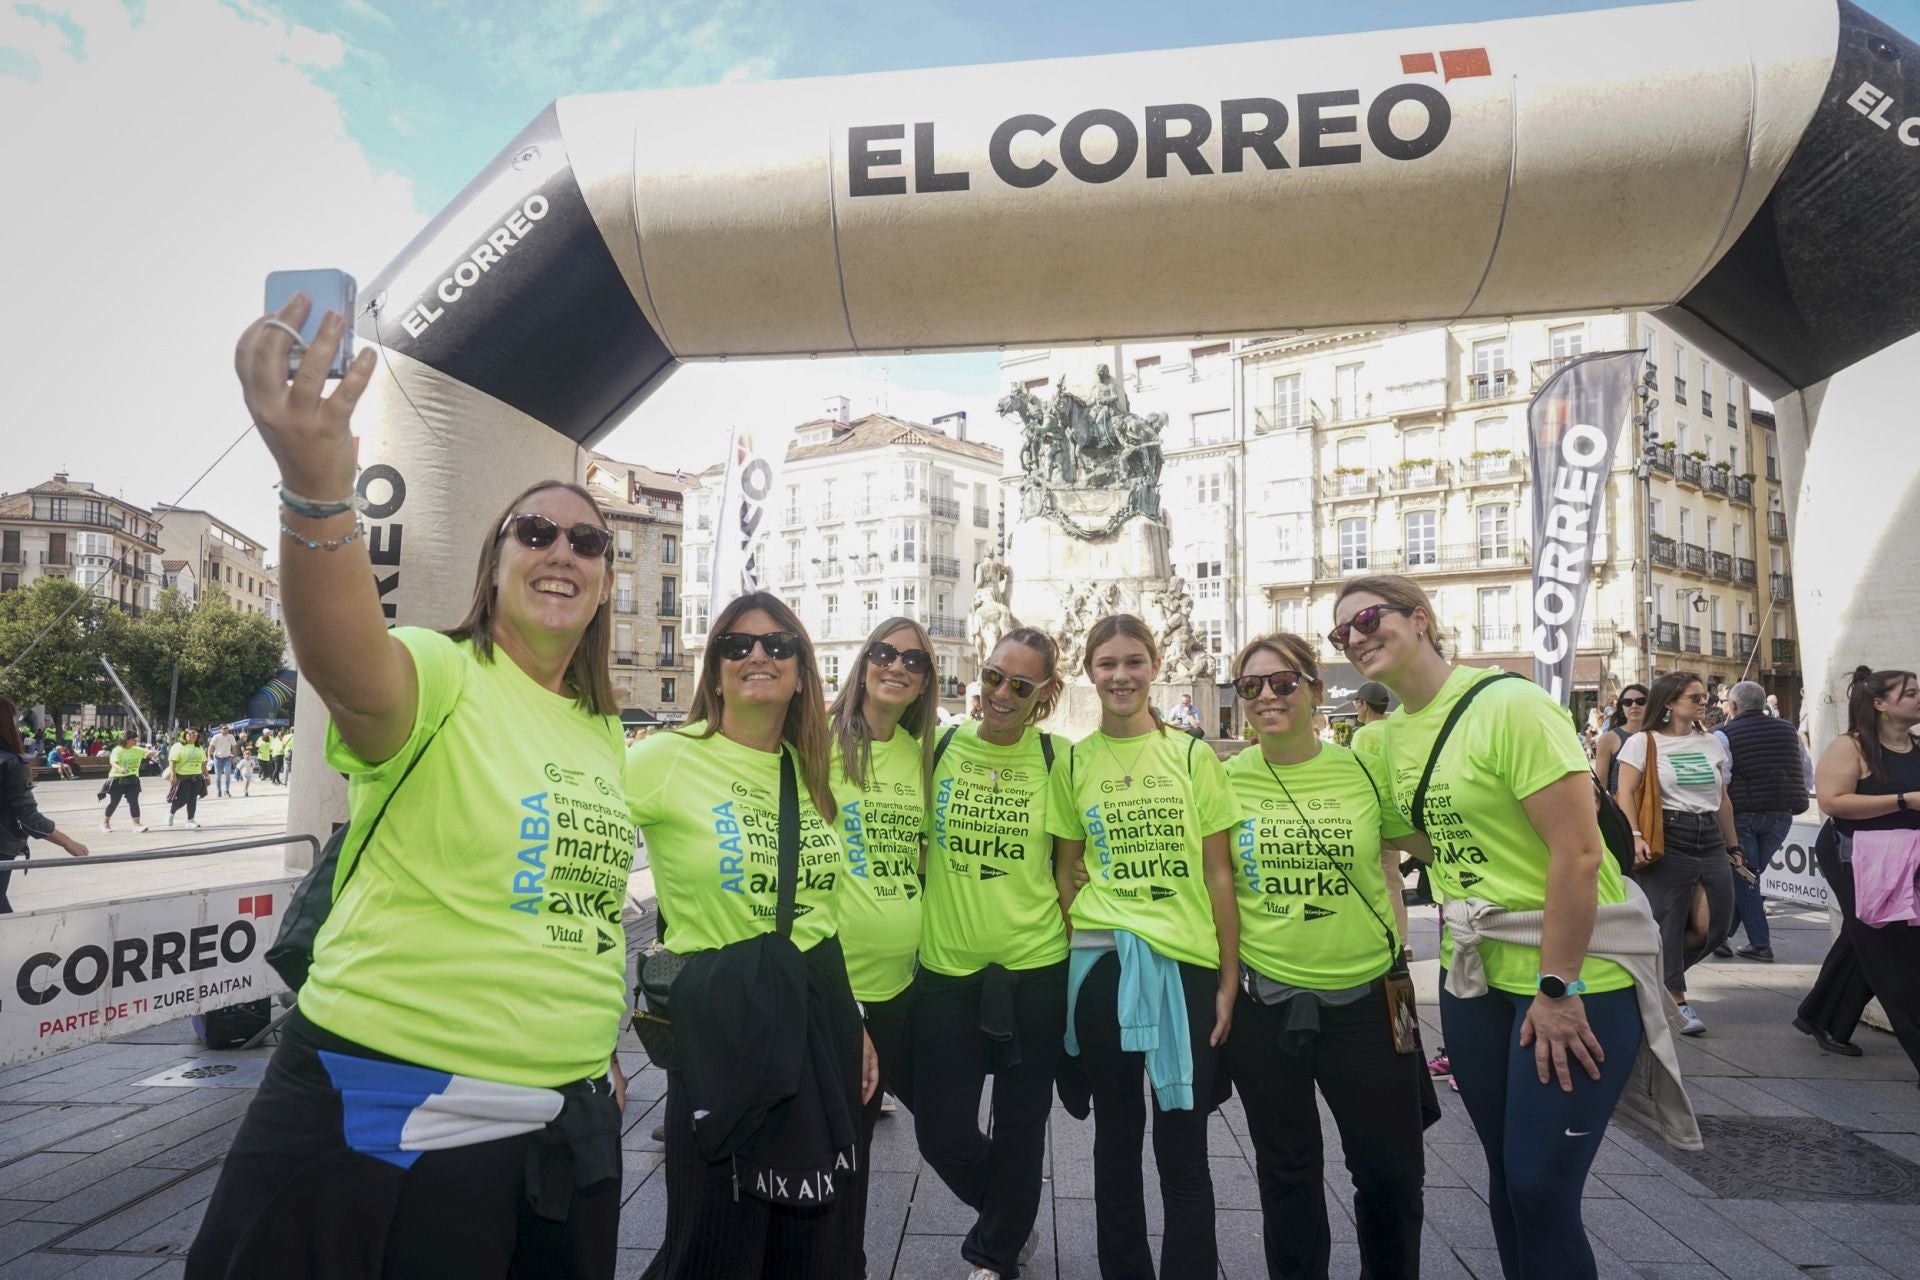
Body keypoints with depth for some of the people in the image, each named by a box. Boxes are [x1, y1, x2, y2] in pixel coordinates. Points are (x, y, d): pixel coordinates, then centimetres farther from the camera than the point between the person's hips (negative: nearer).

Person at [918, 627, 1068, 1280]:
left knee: (1019, 1126, 12)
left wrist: (1076, 944, 1)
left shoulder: (1057, 758, -4)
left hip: (1034, 969, -1)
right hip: (946, 966, 2)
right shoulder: (940, 746, -1)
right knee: (941, 1130, 8)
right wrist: (917, 923, 5)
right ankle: (1011, 1220, 40)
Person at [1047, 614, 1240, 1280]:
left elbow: (1218, 872, 1)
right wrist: (1080, 946, 0)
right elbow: (1067, 870, 10)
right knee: (1116, 1137, 14)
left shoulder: (1192, 755, 1)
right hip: (1102, 962, 1)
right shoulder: (1074, 762, 4)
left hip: (1186, 963, -1)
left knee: (1183, 1149, 3)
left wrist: (1229, 977, -1)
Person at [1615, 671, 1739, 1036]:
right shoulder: (1643, 742, -4)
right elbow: (1625, 794, -9)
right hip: (1667, 841, -6)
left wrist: (1733, 845, 19)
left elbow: (1722, 799, 19)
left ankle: (1661, 973, 27)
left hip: (1711, 841, 6)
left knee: (1715, 927, 4)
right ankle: (1678, 1002, 10)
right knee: (1668, 925, -1)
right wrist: (1635, 837, -20)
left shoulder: (1711, 743, 13)